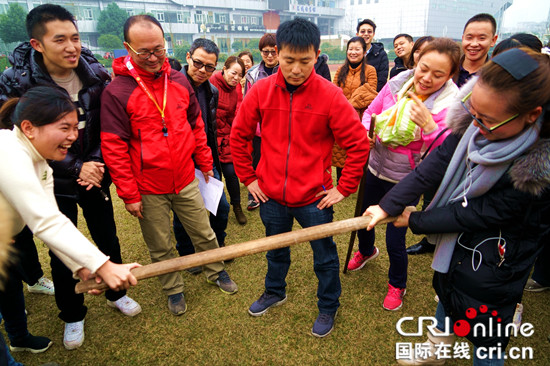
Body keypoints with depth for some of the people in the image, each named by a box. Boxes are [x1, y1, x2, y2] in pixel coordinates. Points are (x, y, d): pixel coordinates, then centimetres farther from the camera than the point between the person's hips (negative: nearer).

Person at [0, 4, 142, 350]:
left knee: (109, 240, 13)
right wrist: (76, 169, -18)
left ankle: (116, 293, 40)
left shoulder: (96, 74, -9)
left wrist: (97, 164, -15)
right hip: (53, 184, -2)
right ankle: (72, 315, 34)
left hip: (95, 175, 2)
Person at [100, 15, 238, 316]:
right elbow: (113, 148, -12)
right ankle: (173, 289, 38)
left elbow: (196, 125, 10)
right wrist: (128, 194, -10)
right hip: (149, 190, -3)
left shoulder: (179, 81, 0)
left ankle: (216, 272, 42)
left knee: (204, 233, 18)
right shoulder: (116, 91, -14)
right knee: (160, 247, 15)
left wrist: (205, 163, 13)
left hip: (186, 180, 4)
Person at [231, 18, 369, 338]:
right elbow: (239, 135, 4)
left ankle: (329, 307, 41)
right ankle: (275, 292, 52)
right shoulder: (261, 91, -8)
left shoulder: (330, 95, -15)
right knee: (276, 251, 25)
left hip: (314, 198, -2)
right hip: (271, 195, 3)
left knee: (325, 257, 15)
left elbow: (359, 144, -10)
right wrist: (248, 178, 3)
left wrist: (344, 188, -9)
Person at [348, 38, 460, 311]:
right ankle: (366, 251, 60)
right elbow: (371, 112, 6)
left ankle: (397, 284, 35)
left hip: (406, 182, -4)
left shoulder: (450, 106, -18)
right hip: (375, 168, 5)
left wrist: (429, 126, -34)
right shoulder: (397, 84, -8)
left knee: (394, 240, 2)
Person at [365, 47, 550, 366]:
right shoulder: (474, 120, -19)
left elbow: (480, 215, -27)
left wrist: (416, 221, -16)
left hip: (494, 260, -7)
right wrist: (388, 204, -19)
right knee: (446, 292, 30)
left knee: (485, 337, 14)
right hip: (457, 236, 7)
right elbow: (438, 162, -15)